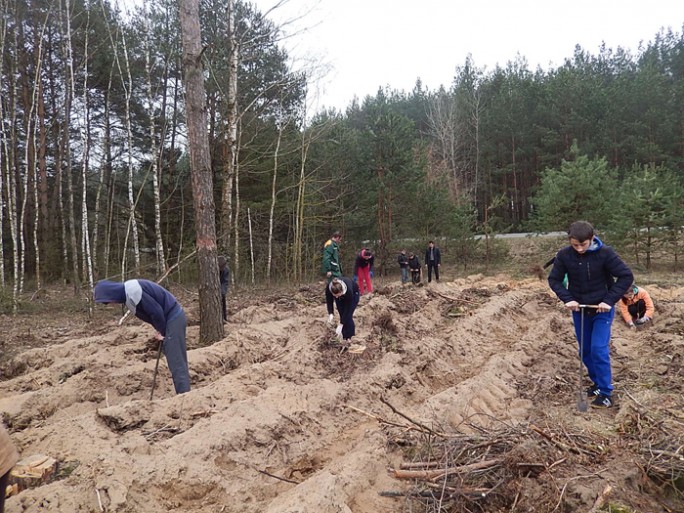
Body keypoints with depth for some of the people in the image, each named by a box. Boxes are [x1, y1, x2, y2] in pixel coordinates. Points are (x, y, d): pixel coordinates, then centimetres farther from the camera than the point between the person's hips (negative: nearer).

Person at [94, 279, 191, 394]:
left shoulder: (132, 291, -21)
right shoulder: (127, 292, 11)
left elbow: (156, 311, -21)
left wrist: (162, 332, -8)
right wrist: (160, 331, 8)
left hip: (173, 318, -10)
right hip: (173, 317, 10)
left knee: (176, 362, -9)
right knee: (178, 361, 12)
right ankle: (183, 396, 17)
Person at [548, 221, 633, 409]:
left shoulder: (605, 253, -19)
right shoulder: (564, 255, -12)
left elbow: (626, 276, -15)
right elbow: (554, 280, -3)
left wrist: (609, 300, -21)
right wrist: (567, 299, -16)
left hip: (602, 310, -3)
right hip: (579, 310, 4)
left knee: (599, 349, -10)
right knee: (585, 351, 11)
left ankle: (606, 393, 1)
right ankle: (598, 383, 30)